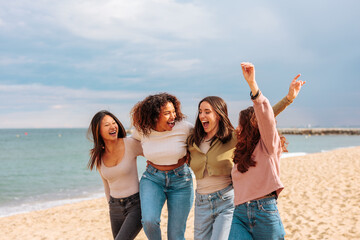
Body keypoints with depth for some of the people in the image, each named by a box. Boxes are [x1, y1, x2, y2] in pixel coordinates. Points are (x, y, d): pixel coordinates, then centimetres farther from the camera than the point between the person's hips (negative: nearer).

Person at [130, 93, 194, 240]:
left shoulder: (184, 127, -15)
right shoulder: (142, 130, -8)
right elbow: (132, 140, 16)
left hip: (180, 180, -1)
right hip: (152, 178, 1)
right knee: (149, 221, -24)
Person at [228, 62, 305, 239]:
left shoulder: (269, 145, 1)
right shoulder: (240, 152, 22)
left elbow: (265, 115, -13)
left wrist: (252, 83, -28)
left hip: (265, 211, -4)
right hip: (240, 213, 4)